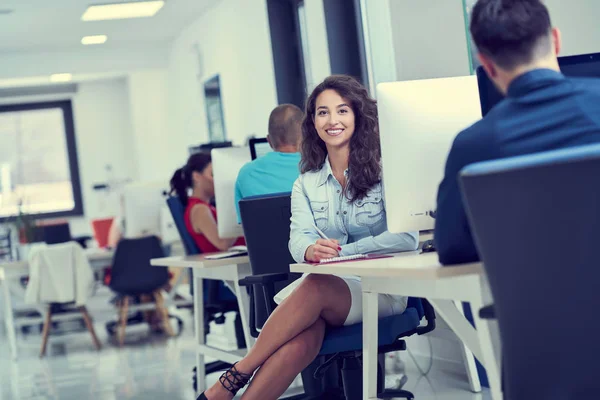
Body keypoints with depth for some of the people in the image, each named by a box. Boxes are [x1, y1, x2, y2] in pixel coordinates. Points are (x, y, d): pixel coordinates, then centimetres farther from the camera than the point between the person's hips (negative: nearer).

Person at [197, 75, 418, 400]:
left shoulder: (383, 169, -1)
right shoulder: (306, 183, 14)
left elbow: (407, 237, -12)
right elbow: (298, 238, -1)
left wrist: (341, 251, -19)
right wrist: (311, 251, -27)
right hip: (327, 285, 3)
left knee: (314, 289, -35)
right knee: (303, 336, -33)